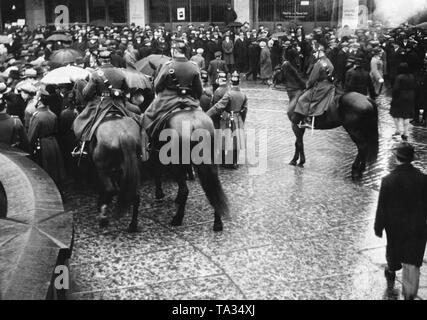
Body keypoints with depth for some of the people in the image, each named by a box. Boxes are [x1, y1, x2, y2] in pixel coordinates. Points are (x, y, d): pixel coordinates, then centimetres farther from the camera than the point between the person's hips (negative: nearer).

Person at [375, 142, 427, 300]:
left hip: (395, 227, 0)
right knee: (412, 263, 8)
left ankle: (391, 273, 53)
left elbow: (382, 208, -12)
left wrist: (378, 227, 1)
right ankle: (410, 294, 11)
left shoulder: (388, 180, -19)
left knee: (393, 252, 27)